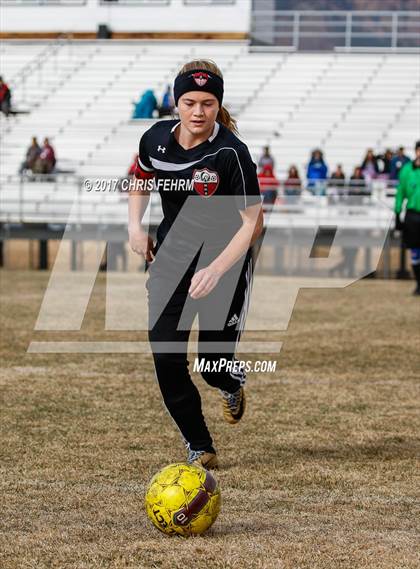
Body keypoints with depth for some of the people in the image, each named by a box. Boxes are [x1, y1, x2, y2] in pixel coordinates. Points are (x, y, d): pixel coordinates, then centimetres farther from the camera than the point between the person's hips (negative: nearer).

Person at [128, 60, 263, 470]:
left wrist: (216, 270, -29)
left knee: (214, 362, -7)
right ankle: (199, 448, 6)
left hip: (225, 252, -4)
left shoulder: (231, 153, -21)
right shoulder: (156, 139, -6)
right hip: (173, 248, 4)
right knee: (165, 351, -9)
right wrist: (135, 225, 2)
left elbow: (252, 223, -19)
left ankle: (232, 383, 34)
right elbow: (142, 181, 17)